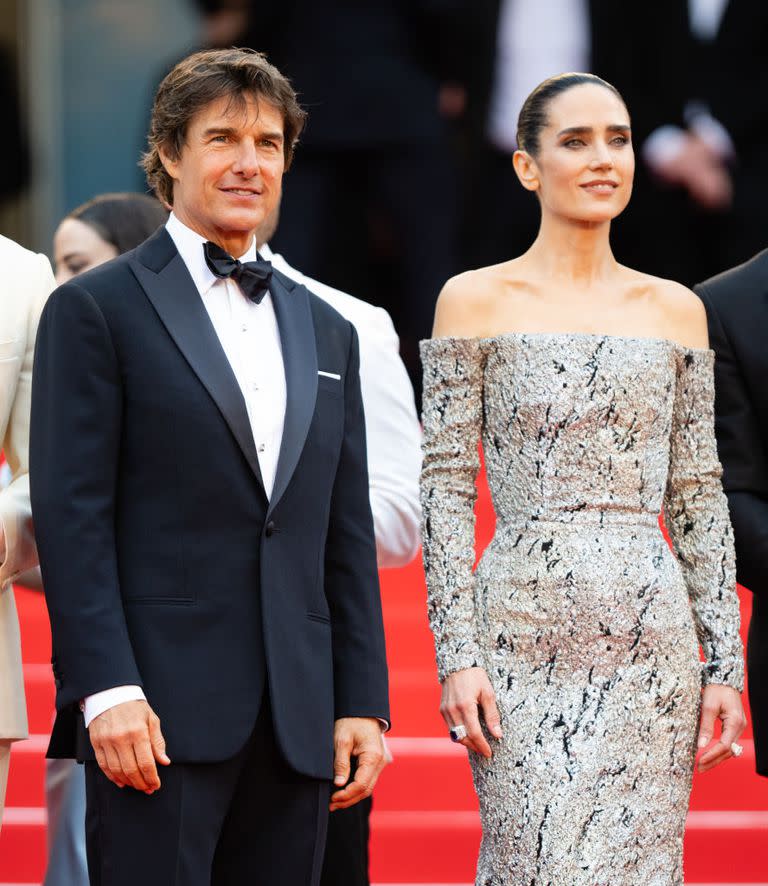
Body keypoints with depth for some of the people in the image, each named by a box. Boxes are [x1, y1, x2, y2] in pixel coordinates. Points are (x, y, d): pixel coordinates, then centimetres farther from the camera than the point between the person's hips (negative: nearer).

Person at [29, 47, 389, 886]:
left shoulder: (326, 331, 19)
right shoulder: (96, 308, 2)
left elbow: (348, 535, 17)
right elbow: (70, 516, -5)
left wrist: (362, 703, 9)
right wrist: (108, 690, -14)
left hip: (298, 721, 5)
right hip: (159, 708, -5)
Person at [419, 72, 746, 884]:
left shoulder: (675, 309, 11)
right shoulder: (475, 301, 3)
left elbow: (698, 498, 11)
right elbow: (445, 488, -1)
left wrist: (724, 662, 5)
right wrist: (457, 654, -9)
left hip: (652, 636, 3)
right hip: (525, 634, -3)